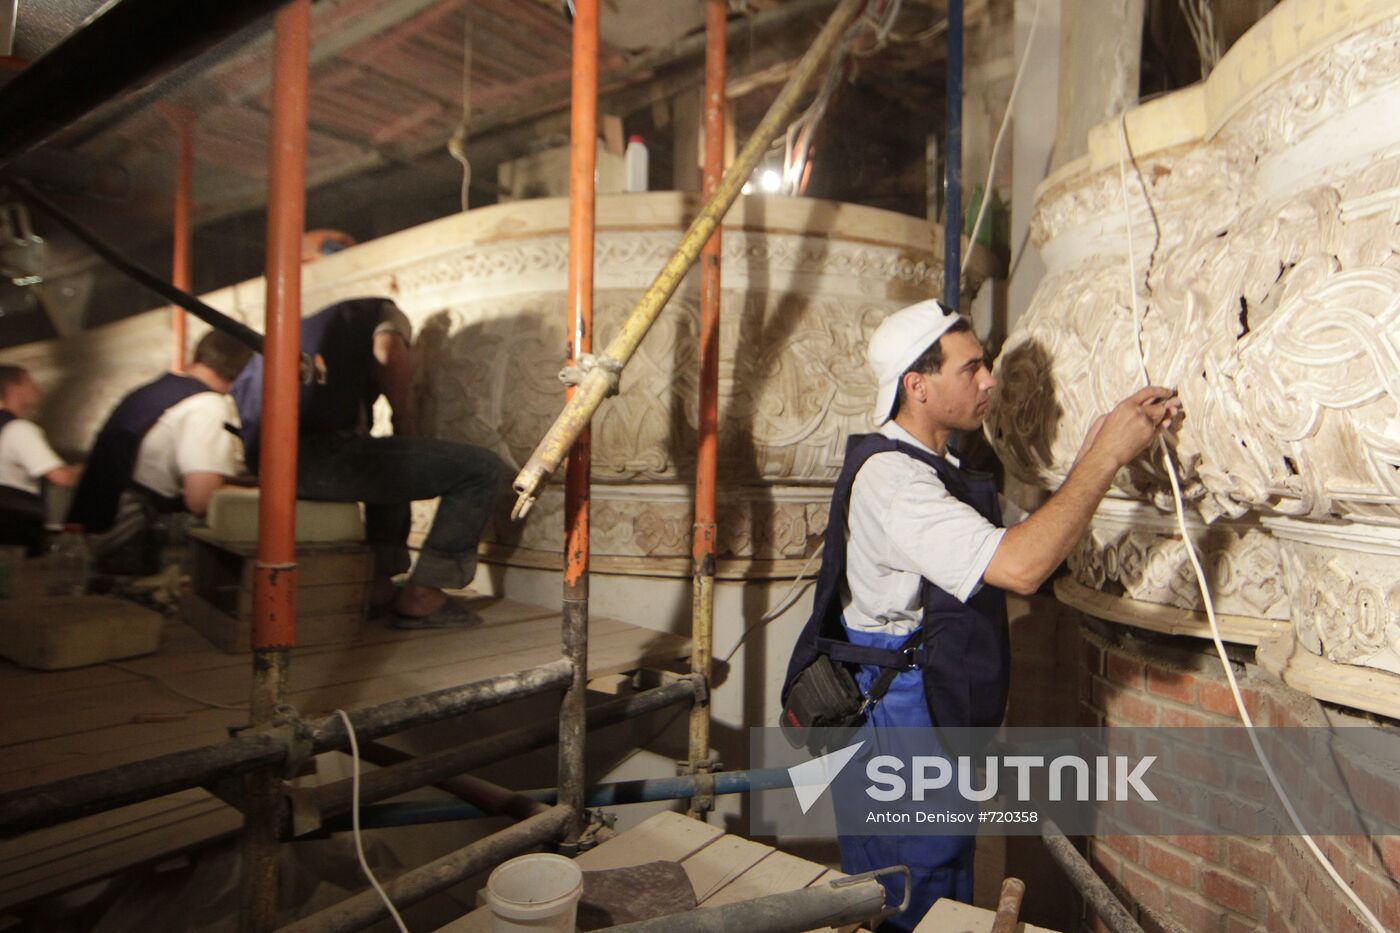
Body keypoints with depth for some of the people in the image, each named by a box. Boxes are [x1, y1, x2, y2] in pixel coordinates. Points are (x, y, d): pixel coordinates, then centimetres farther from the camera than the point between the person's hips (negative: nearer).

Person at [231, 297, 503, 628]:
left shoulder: (311, 326, 37)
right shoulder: (383, 312, 16)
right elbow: (389, 354, -9)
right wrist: (405, 422, 6)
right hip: (316, 452, -9)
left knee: (389, 463, 36)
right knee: (482, 468, -2)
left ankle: (379, 581, 25)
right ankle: (421, 596, 4)